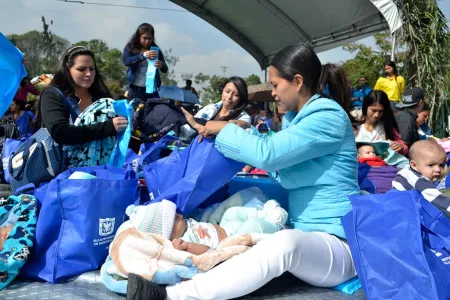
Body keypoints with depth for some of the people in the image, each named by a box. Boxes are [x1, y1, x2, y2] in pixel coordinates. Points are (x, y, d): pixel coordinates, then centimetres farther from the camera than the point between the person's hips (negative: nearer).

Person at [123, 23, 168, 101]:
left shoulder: (156, 50, 8)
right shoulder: (130, 48, 4)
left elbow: (165, 69, 4)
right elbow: (126, 61, -15)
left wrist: (161, 65, -21)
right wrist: (143, 55, -28)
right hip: (135, 89, -1)